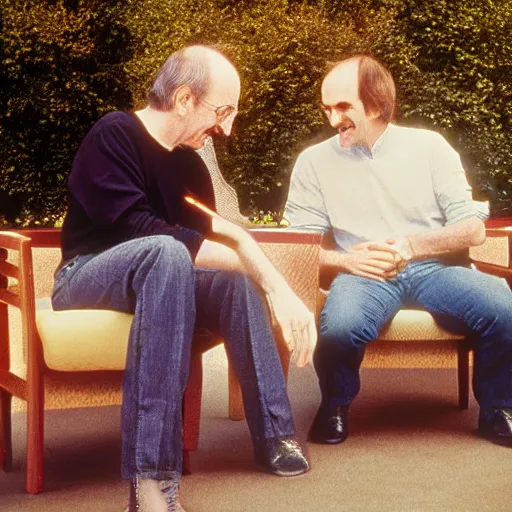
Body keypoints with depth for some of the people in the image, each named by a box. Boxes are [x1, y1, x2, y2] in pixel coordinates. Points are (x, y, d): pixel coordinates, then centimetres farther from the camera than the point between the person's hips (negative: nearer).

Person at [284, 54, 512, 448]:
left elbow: (473, 229, 4)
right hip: (366, 275, -1)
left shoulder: (428, 145, 8)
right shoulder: (314, 161, 9)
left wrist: (414, 245, -13)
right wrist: (345, 259, -16)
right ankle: (335, 407, -2)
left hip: (435, 268, 1)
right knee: (340, 325, -36)